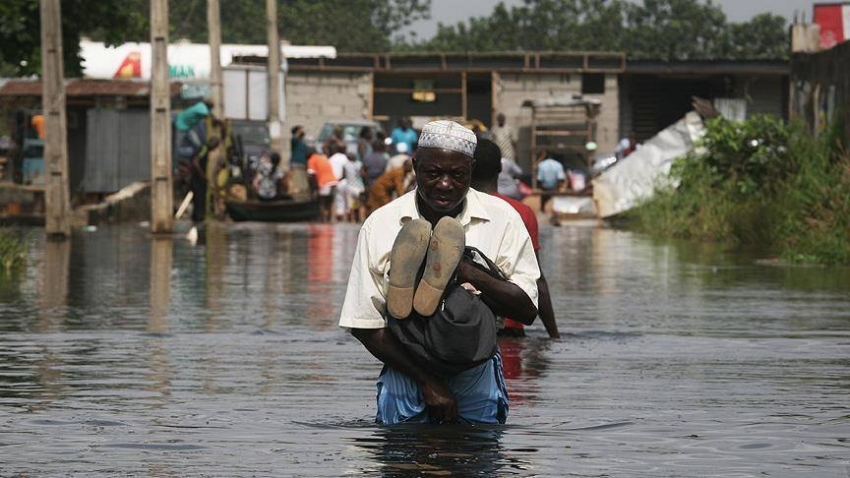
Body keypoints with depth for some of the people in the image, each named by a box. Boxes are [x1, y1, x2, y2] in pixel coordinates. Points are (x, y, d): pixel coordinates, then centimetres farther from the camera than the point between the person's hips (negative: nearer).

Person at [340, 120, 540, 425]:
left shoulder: (501, 219, -2)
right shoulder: (380, 225, -3)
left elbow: (527, 309, -8)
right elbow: (364, 326, -5)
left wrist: (465, 271, -21)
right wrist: (427, 381, -13)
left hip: (477, 376, 0)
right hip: (407, 375, 0)